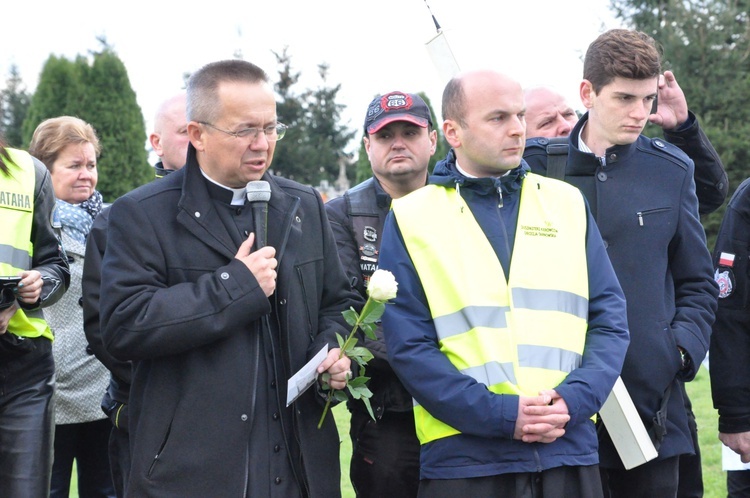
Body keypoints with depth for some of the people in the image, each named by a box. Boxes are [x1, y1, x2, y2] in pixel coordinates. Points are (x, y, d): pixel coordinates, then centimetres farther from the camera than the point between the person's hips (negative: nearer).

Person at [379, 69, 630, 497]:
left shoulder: (567, 203, 10)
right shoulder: (412, 218, 2)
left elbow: (610, 318, 7)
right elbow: (409, 345, -4)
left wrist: (573, 400, -9)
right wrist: (501, 415, -13)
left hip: (569, 449, 2)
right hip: (464, 457, -2)